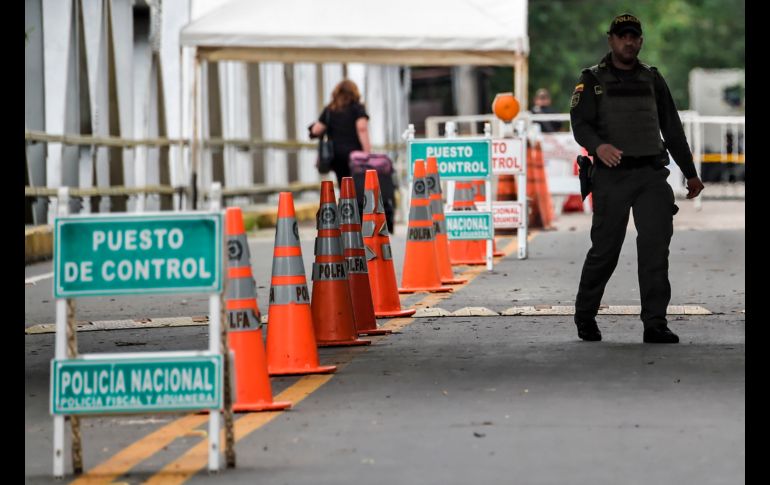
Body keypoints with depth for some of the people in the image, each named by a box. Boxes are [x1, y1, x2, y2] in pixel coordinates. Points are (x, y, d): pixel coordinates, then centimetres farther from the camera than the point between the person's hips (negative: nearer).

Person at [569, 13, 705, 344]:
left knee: (655, 243, -12)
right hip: (612, 176, -3)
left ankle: (655, 324, -13)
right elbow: (580, 124, -9)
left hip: (652, 174, 3)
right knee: (605, 250, 1)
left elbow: (672, 129, 21)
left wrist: (690, 173, 22)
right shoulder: (592, 80, 4)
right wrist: (598, 146, -31)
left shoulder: (652, 80, 16)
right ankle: (585, 315, 23)